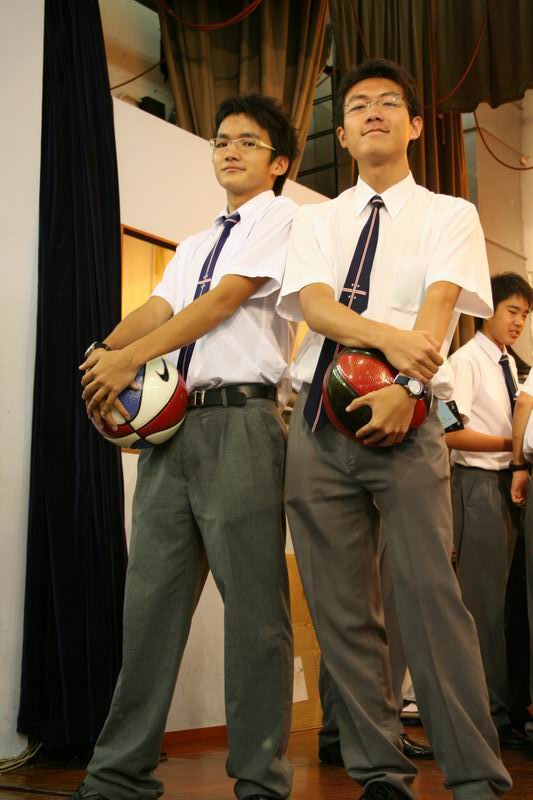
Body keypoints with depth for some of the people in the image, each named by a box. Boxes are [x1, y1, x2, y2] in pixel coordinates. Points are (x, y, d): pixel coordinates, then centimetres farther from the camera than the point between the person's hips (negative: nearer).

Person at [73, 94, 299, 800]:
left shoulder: (285, 219, 7)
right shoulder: (195, 246, 28)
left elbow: (227, 299, -7)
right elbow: (159, 308, 11)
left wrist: (130, 359, -12)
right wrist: (103, 353, -10)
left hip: (241, 419, -7)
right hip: (171, 422, 7)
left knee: (253, 602, -6)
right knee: (151, 594, 6)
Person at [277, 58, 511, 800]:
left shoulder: (450, 215, 11)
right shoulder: (315, 220, 17)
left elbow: (438, 308, -6)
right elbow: (314, 303, 0)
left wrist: (402, 387, -23)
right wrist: (388, 337, -19)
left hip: (404, 416, -3)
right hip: (318, 418, 3)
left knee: (428, 592, -13)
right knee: (341, 606, 2)